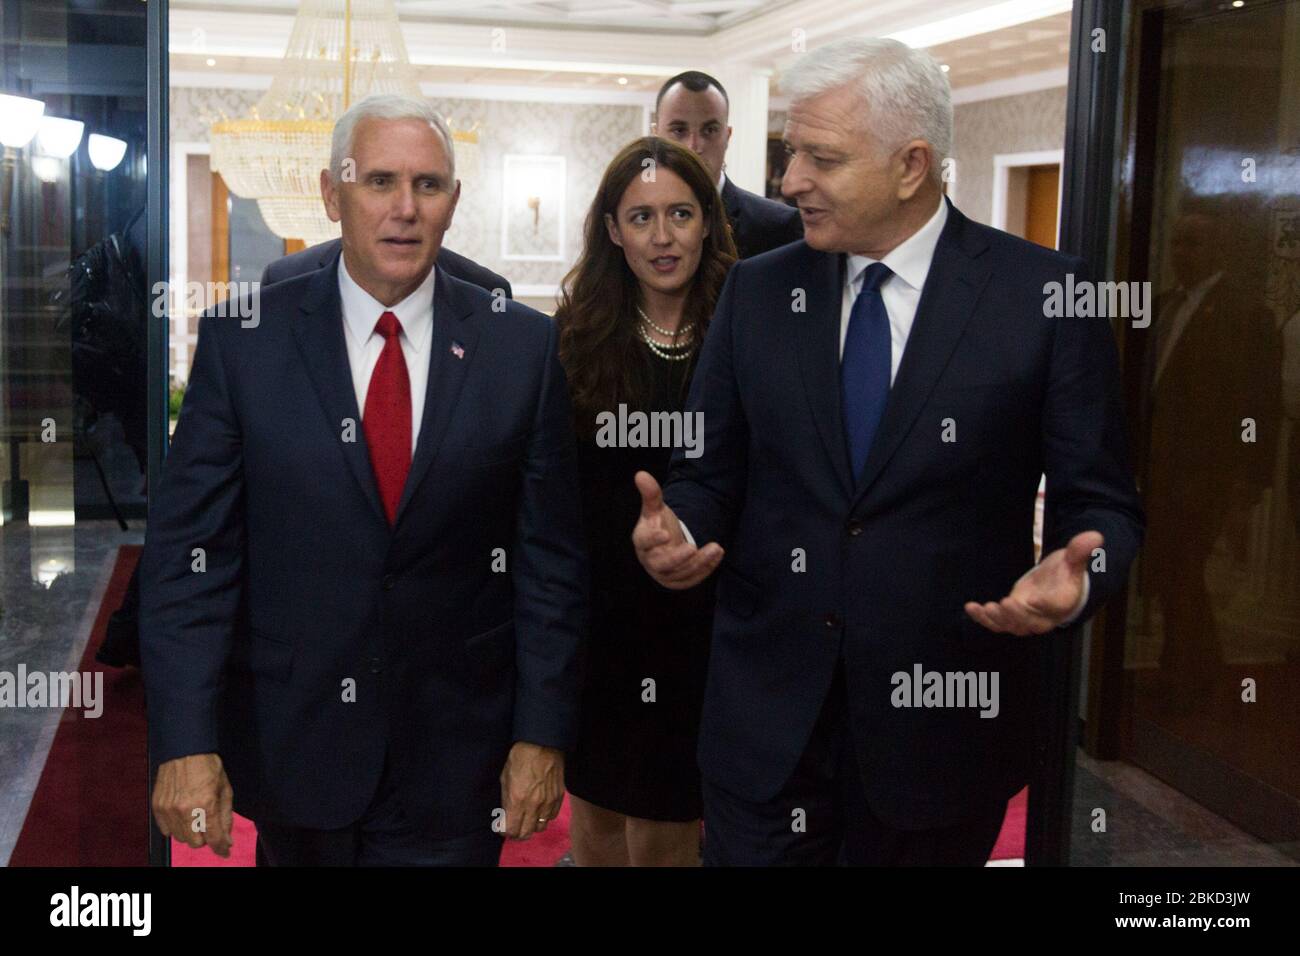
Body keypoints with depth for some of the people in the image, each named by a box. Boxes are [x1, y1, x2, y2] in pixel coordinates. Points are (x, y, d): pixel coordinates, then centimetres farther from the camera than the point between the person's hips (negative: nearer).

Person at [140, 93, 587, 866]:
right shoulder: (244, 339, -4)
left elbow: (551, 556, -1)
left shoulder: (523, 346, -3)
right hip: (289, 743, 1)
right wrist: (185, 743, -11)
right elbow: (189, 549, -5)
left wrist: (544, 734, -4)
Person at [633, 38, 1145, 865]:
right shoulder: (757, 291, 3)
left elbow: (1101, 504, -3)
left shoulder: (1044, 294, -7)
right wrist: (678, 530, -14)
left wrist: (1075, 578, -24)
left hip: (945, 713, -2)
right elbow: (709, 472, 7)